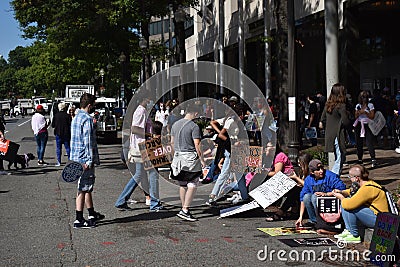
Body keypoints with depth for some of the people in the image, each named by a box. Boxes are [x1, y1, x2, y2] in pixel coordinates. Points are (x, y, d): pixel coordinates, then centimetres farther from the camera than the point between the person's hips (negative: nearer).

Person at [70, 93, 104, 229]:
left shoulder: (76, 118, 16)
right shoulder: (87, 119, -15)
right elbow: (89, 141, -20)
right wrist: (90, 160, -20)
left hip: (76, 157, 10)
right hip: (84, 159, -10)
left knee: (87, 187, 19)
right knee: (83, 189, -4)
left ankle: (92, 214, 30)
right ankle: (79, 220, 1)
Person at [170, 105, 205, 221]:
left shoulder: (175, 124, 9)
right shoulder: (194, 126, -13)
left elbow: (172, 142, 15)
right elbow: (197, 145, -15)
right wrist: (201, 159, -9)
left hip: (178, 156, 7)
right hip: (190, 157, -7)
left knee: (182, 185, 15)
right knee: (192, 185, -2)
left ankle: (184, 208, 23)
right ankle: (185, 210, -9)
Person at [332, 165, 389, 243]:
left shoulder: (367, 188, -26)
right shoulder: (367, 183, 5)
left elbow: (349, 204, -32)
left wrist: (341, 197, -10)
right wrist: (342, 192, 4)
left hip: (378, 219, -10)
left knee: (348, 207, -24)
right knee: (344, 204, 11)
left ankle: (355, 236, -9)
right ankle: (348, 231, 10)